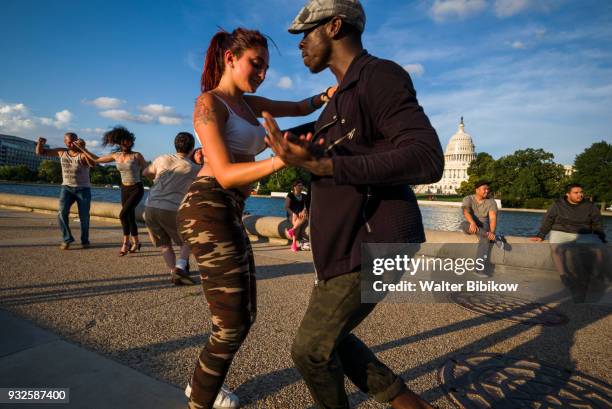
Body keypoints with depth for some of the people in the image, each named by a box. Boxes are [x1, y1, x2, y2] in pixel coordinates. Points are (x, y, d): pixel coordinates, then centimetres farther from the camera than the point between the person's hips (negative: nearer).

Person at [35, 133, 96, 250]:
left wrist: (83, 148, -44)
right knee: (62, 212, -18)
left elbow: (93, 163, -35)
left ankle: (85, 240, 22)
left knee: (84, 216, 2)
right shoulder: (61, 152, 3)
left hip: (83, 189, -3)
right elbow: (40, 152, 11)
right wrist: (40, 143, -11)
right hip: (67, 188, 3)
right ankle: (67, 239, -6)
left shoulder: (83, 154, -12)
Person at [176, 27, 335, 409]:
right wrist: (280, 160, -36)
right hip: (209, 211, -9)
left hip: (229, 215, 9)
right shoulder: (208, 103, -8)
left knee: (243, 315, 16)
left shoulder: (250, 103, 17)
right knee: (234, 323, -6)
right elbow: (225, 174, -20)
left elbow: (301, 107, 26)